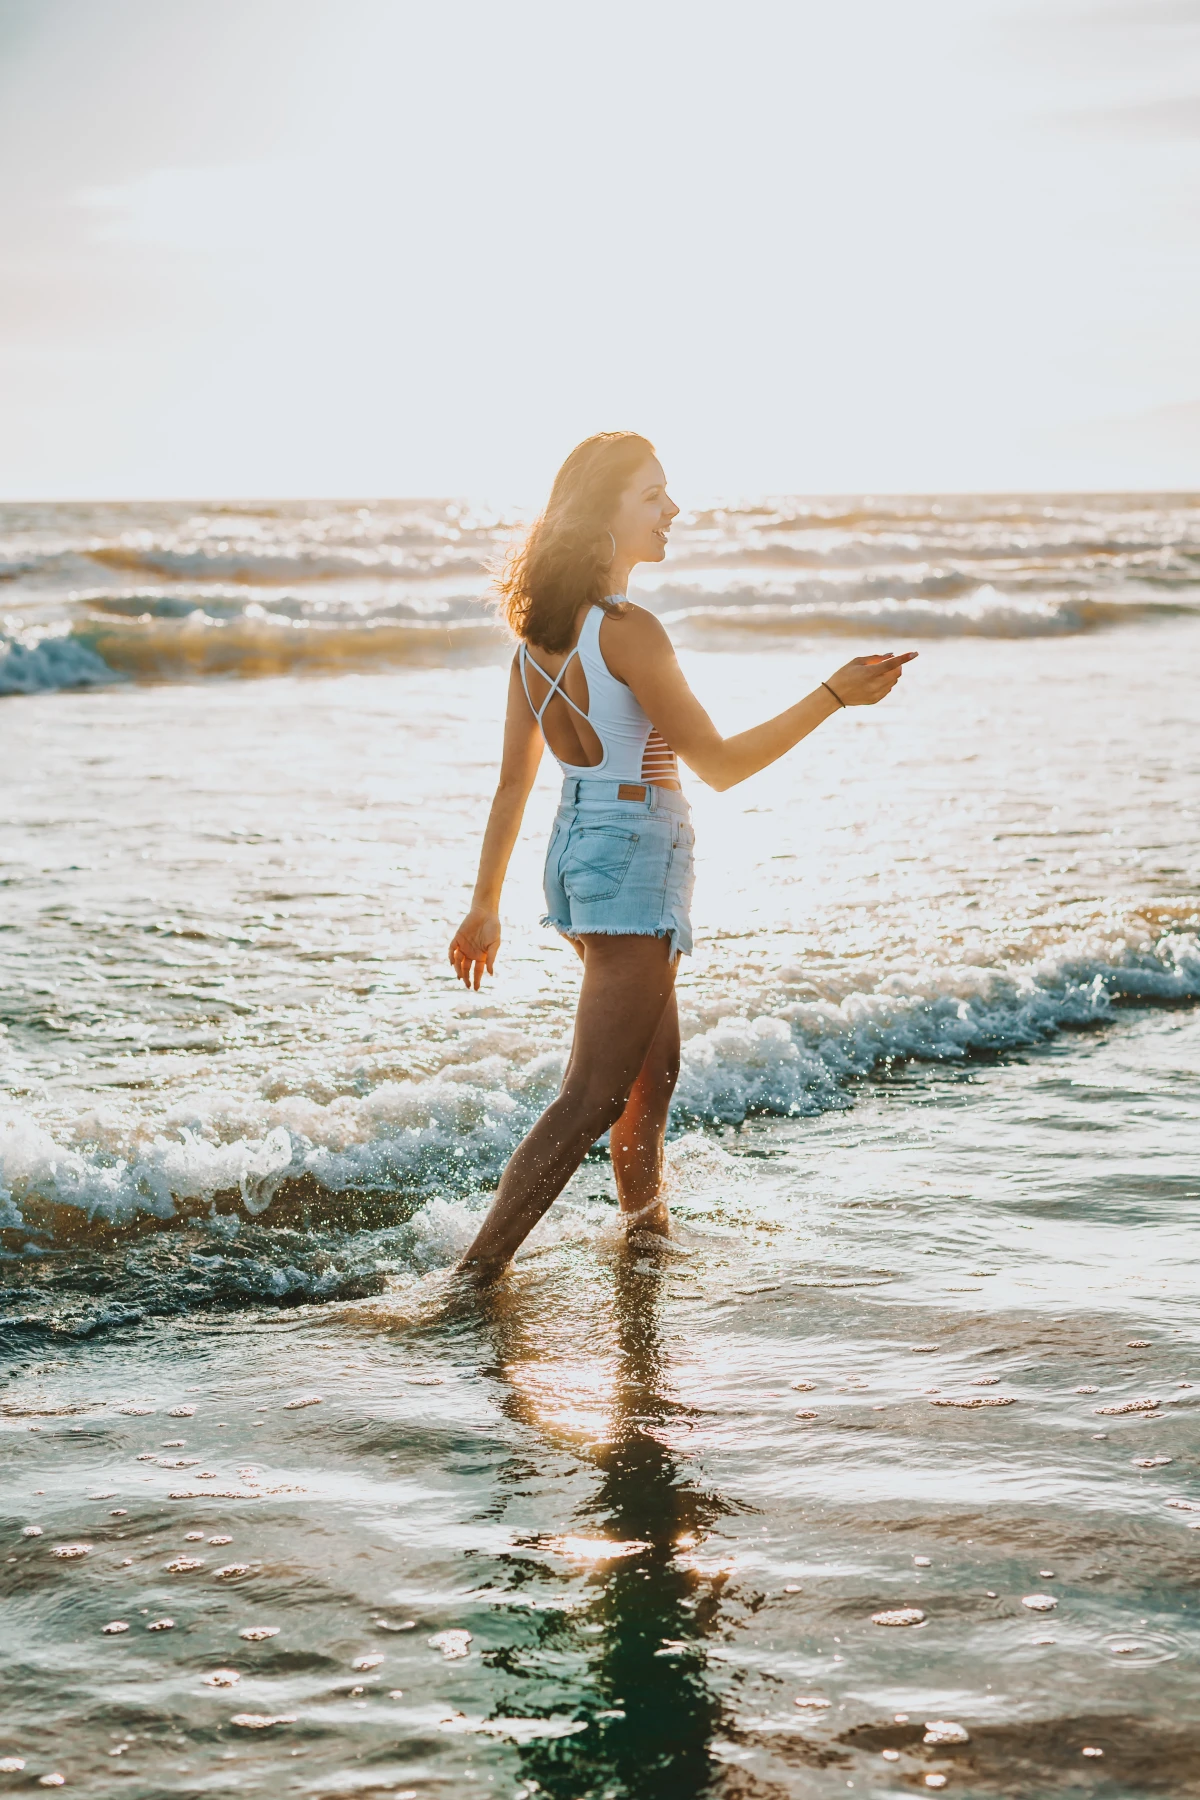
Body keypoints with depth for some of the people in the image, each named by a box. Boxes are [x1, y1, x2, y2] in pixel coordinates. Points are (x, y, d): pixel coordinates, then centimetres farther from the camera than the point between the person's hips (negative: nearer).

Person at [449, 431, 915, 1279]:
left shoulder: (540, 629, 5)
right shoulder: (627, 628, -20)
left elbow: (513, 781, 10)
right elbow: (718, 763, -15)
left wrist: (486, 906, 16)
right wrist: (834, 695, -12)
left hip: (576, 850, 9)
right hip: (634, 857, -9)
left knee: (656, 1062, 25)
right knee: (592, 1098, -5)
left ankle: (645, 1227, 40)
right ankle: (473, 1279, -7)